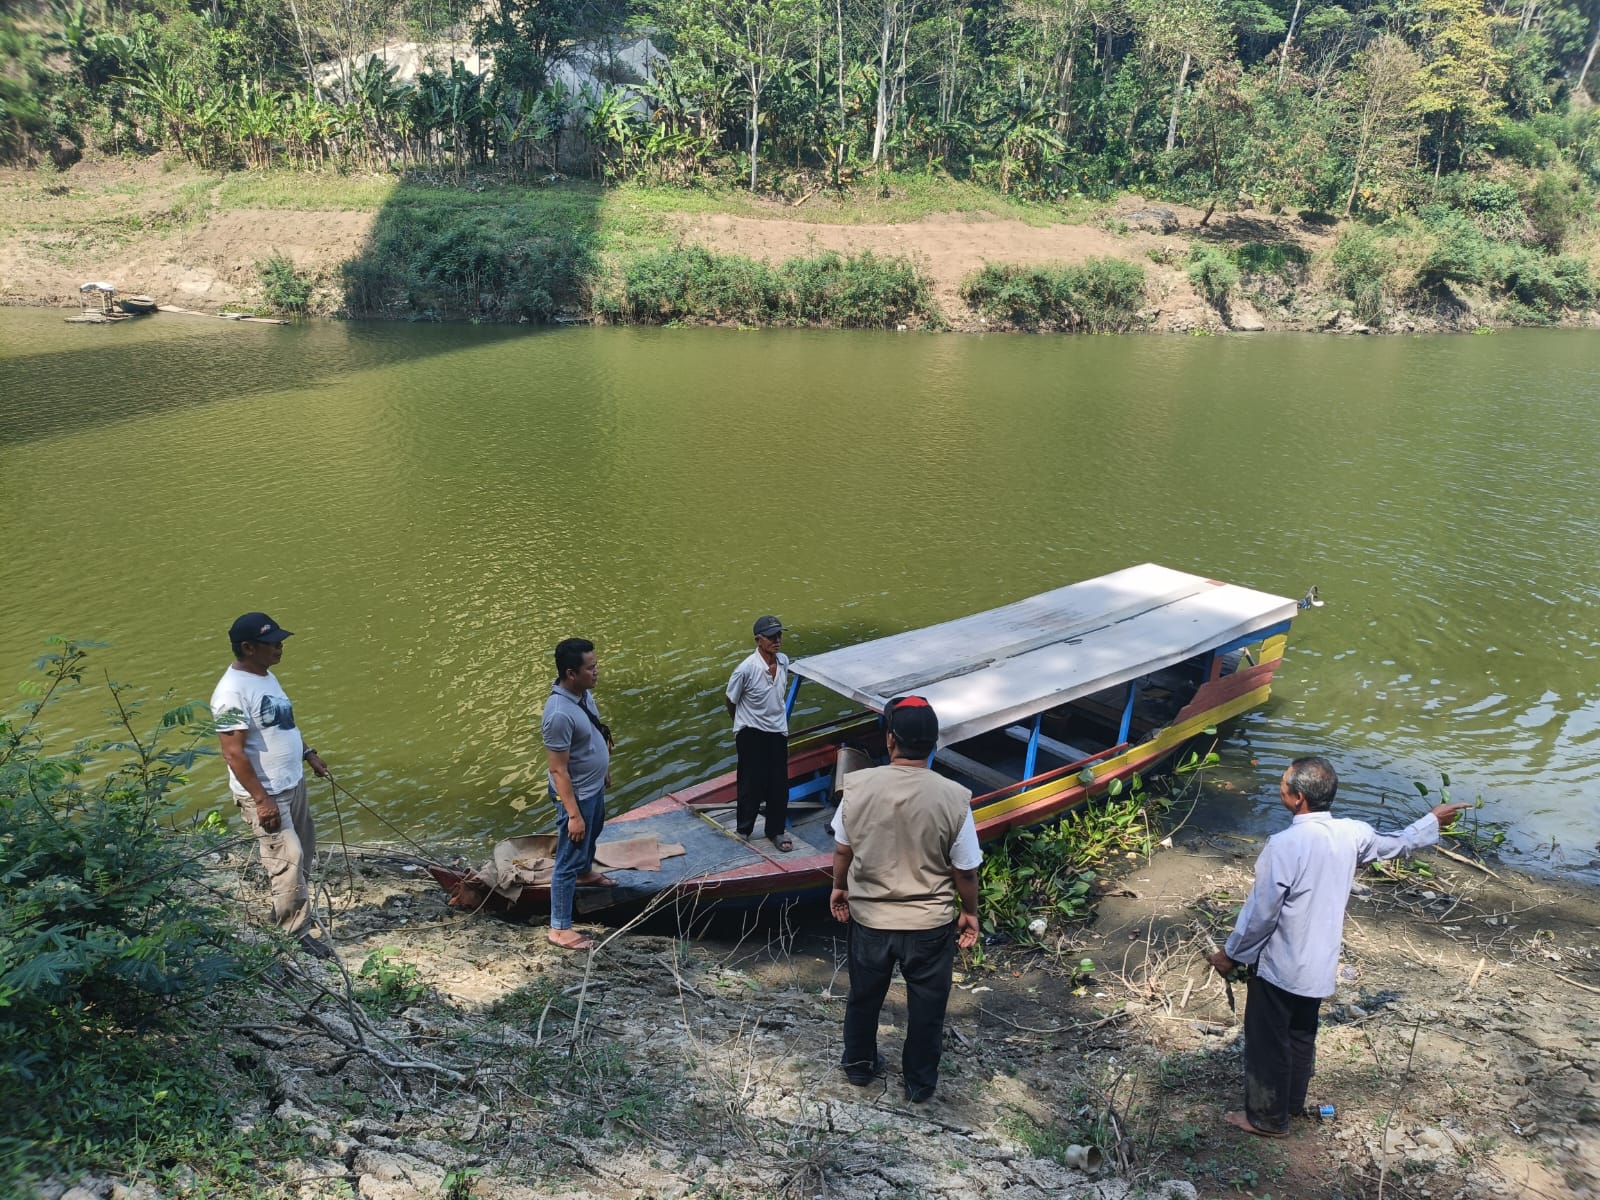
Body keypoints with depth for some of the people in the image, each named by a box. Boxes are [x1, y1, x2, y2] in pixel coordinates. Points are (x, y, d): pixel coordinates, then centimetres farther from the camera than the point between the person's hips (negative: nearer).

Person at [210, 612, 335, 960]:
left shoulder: (266, 676, 6)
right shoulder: (233, 692, -24)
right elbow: (233, 752, -25)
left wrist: (309, 753, 18)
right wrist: (262, 799, -24)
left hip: (293, 783, 10)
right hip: (265, 794, -10)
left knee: (303, 853, 19)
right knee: (288, 859, -6)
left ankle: (287, 911, 37)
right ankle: (297, 933, 7)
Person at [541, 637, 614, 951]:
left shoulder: (583, 693, -6)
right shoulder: (559, 714, -35)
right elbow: (558, 771, -29)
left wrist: (604, 770, 22)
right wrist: (573, 814, -25)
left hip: (594, 785, 9)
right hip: (576, 794, -9)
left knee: (592, 834, 34)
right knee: (568, 859, 4)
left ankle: (585, 872, 62)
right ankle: (559, 928, 18)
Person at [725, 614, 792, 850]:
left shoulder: (784, 661, -6)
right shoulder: (746, 669, -24)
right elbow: (729, 699, -8)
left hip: (778, 731, 5)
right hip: (751, 735, -5)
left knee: (779, 784, 11)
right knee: (752, 783, 8)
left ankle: (776, 830, 28)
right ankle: (744, 828, 29)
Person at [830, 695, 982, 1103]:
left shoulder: (858, 785, -18)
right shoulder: (953, 797, -22)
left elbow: (842, 849, -3)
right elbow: (965, 870, -11)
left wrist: (839, 887, 16)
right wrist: (970, 911, 7)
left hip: (869, 917, 2)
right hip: (930, 924, -1)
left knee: (864, 996, 25)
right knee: (926, 1006, 21)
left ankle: (858, 1065, 45)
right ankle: (920, 1082, 38)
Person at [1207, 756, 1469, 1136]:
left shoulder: (1285, 844, -29)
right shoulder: (1353, 834, -9)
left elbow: (1261, 911, -22)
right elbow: (1397, 844, 13)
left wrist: (1230, 954, -8)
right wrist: (1432, 821, 33)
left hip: (1279, 965, -7)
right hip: (1319, 963, 7)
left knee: (1267, 1041, 12)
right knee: (1301, 1035, 25)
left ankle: (1267, 1118, 27)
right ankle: (1292, 1102, 43)